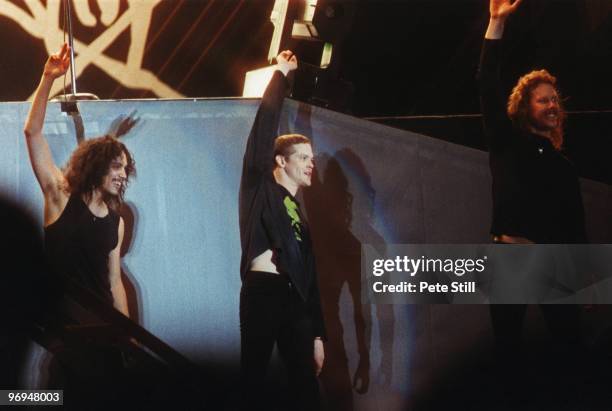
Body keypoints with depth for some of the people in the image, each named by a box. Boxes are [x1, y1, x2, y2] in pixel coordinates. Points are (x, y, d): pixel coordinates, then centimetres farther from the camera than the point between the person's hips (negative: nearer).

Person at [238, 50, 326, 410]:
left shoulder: (299, 211, 24)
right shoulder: (260, 188, 8)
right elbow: (265, 127, -2)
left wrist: (318, 335, 17)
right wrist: (281, 75, 4)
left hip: (294, 298, 6)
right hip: (262, 291, -6)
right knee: (254, 376, -6)